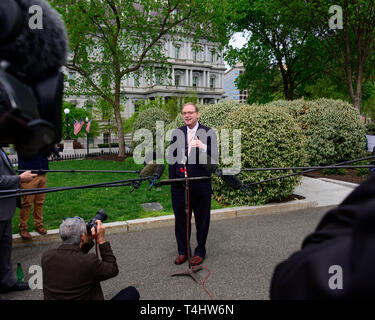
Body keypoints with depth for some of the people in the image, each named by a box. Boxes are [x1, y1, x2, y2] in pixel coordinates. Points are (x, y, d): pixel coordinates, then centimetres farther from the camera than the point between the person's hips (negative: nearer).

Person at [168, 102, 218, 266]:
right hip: (179, 184, 3)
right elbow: (172, 158, 9)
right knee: (180, 219, 14)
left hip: (200, 184, -3)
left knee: (202, 219, 11)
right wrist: (172, 179, 4)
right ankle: (183, 251, 32)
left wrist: (203, 147, -29)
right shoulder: (176, 133, 7)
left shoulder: (208, 132, -4)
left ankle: (200, 252, 29)